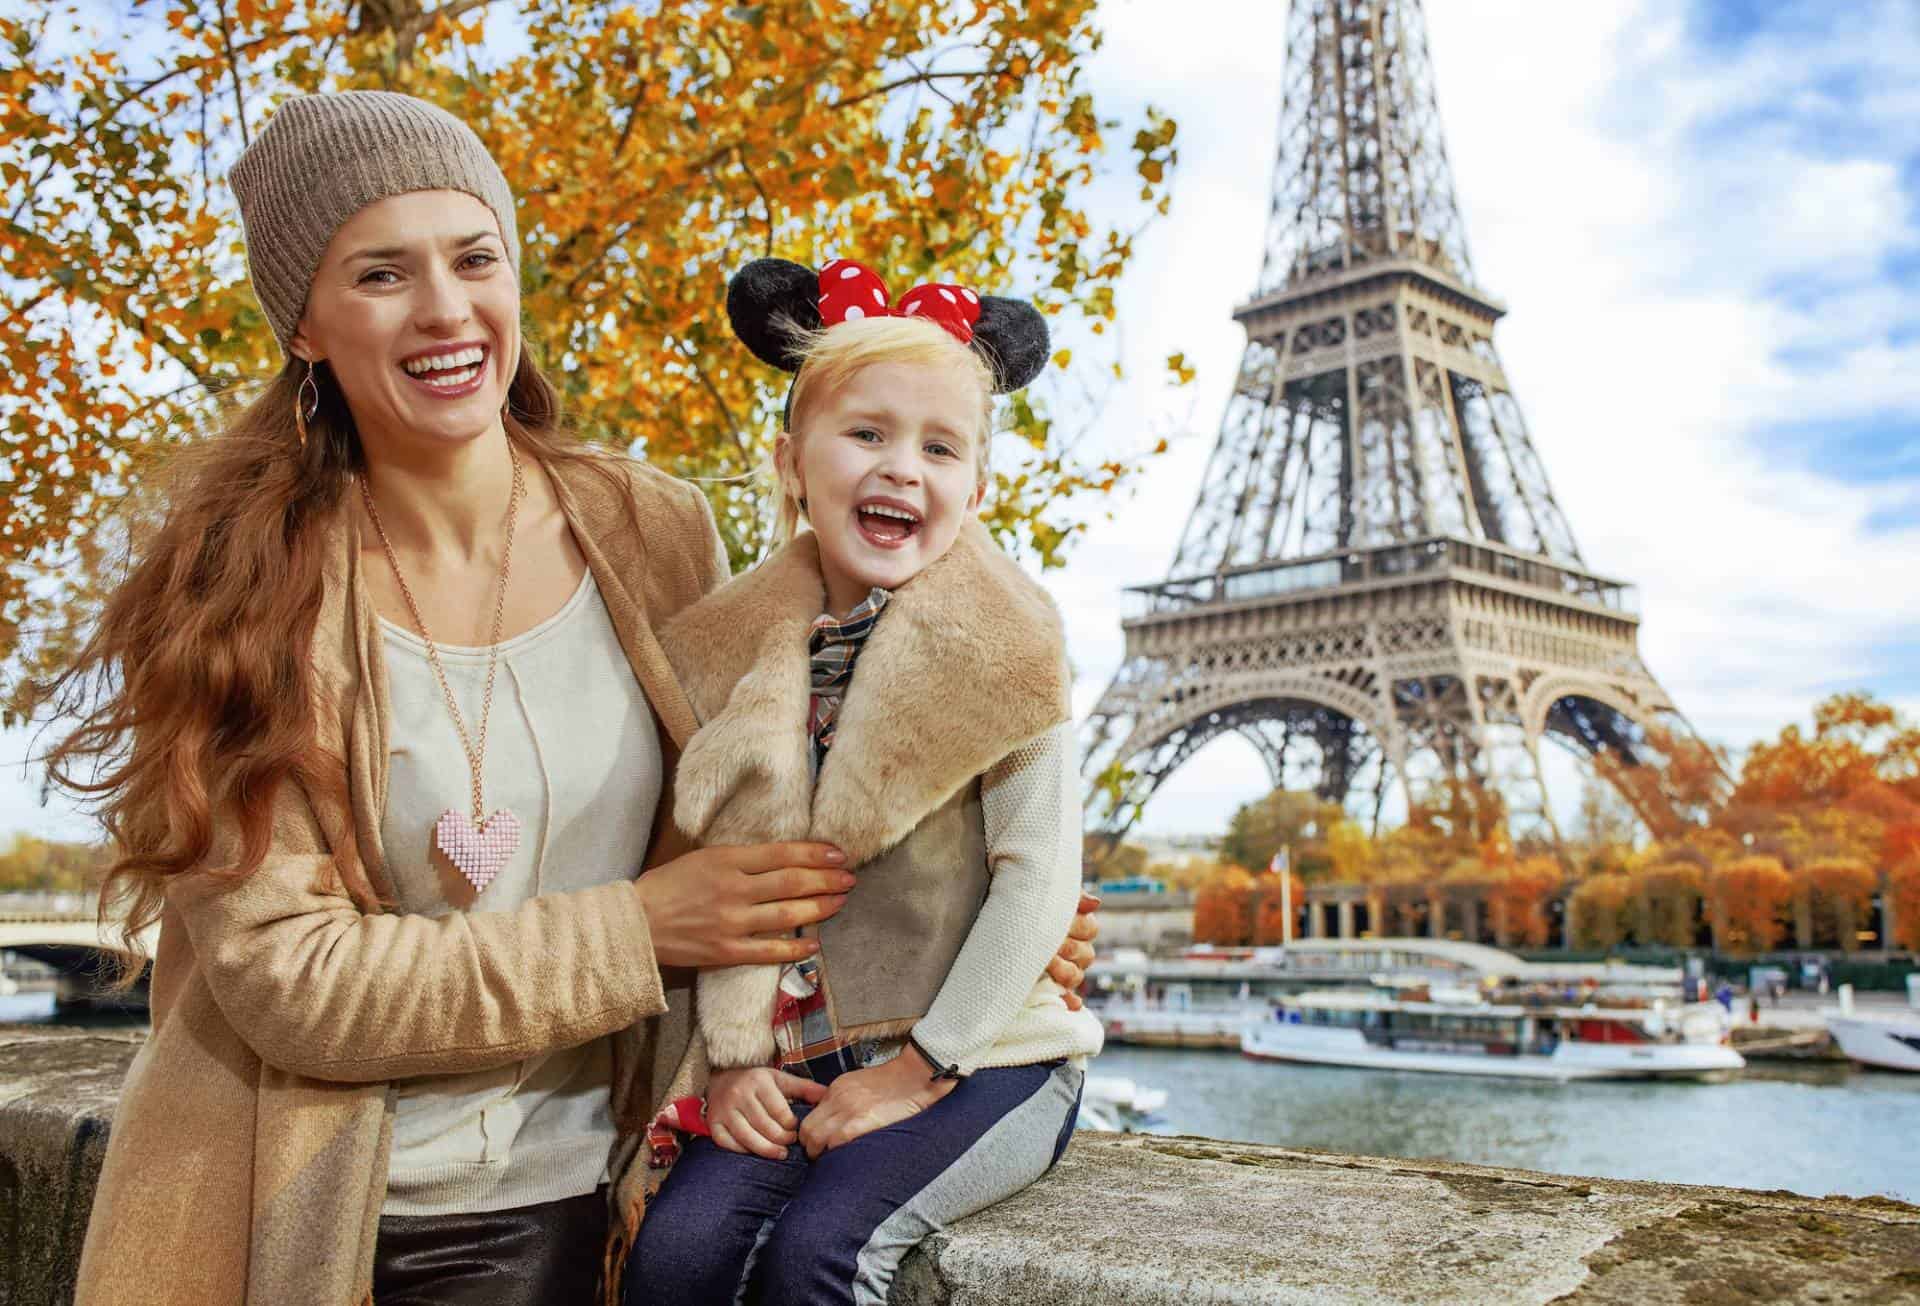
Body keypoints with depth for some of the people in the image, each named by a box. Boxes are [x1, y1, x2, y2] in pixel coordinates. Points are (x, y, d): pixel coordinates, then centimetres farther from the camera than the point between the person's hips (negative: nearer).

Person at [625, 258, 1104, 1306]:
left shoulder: (997, 648, -7)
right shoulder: (743, 656, 5)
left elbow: (1040, 875, -10)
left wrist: (919, 1069, -12)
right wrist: (731, 1060, -3)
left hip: (979, 1058, -3)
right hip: (795, 1070, 3)